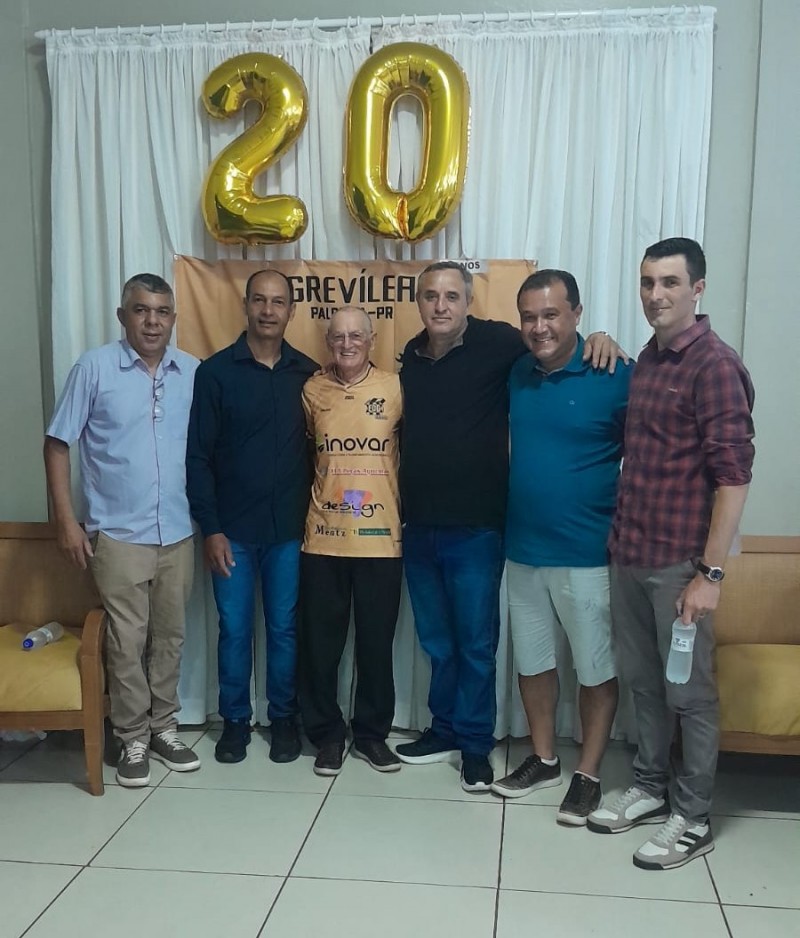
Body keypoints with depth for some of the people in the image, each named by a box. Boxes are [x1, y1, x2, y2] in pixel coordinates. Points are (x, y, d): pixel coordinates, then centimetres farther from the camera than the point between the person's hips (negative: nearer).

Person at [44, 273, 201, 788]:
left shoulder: (194, 373, 2)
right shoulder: (94, 367, -6)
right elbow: (58, 444, -3)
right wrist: (66, 519, -8)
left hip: (179, 533, 3)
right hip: (119, 534, -3)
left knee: (170, 636, 13)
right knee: (127, 640, 3)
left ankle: (164, 727, 28)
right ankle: (133, 739, 19)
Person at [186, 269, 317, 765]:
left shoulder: (309, 374, 3)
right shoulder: (215, 372, -3)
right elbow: (198, 456, -4)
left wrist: (314, 515, 1)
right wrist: (210, 528, -8)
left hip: (290, 528, 1)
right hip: (233, 528, -1)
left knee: (285, 629, 10)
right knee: (234, 630, 9)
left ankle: (284, 718, 26)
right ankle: (236, 720, 25)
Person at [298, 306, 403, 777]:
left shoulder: (395, 387, -1)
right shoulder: (312, 390, 3)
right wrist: (315, 497, 10)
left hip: (381, 537, -1)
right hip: (323, 537, 1)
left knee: (377, 642, 9)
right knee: (321, 643, 7)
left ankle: (373, 732, 26)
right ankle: (327, 733, 24)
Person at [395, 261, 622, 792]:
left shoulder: (497, 343, -8)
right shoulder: (411, 356, 9)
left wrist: (598, 339, -24)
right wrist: (404, 508, 14)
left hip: (476, 528, -5)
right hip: (419, 528, 5)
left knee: (476, 643, 5)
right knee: (437, 642, 17)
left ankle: (476, 745, 21)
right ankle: (445, 731, 34)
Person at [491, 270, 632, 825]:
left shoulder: (617, 377, -13)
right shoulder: (516, 374, 3)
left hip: (589, 556, -5)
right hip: (523, 551, 5)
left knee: (596, 668, 9)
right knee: (533, 660, 17)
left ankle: (589, 774, 26)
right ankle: (543, 760, 35)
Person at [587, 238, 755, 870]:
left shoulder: (715, 364, -13)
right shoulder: (647, 360, 11)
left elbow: (733, 473, -18)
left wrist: (711, 571, -20)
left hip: (679, 561, -7)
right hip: (629, 553, 7)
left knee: (690, 692, 6)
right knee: (642, 681, 18)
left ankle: (693, 820, 21)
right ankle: (650, 789, 34)